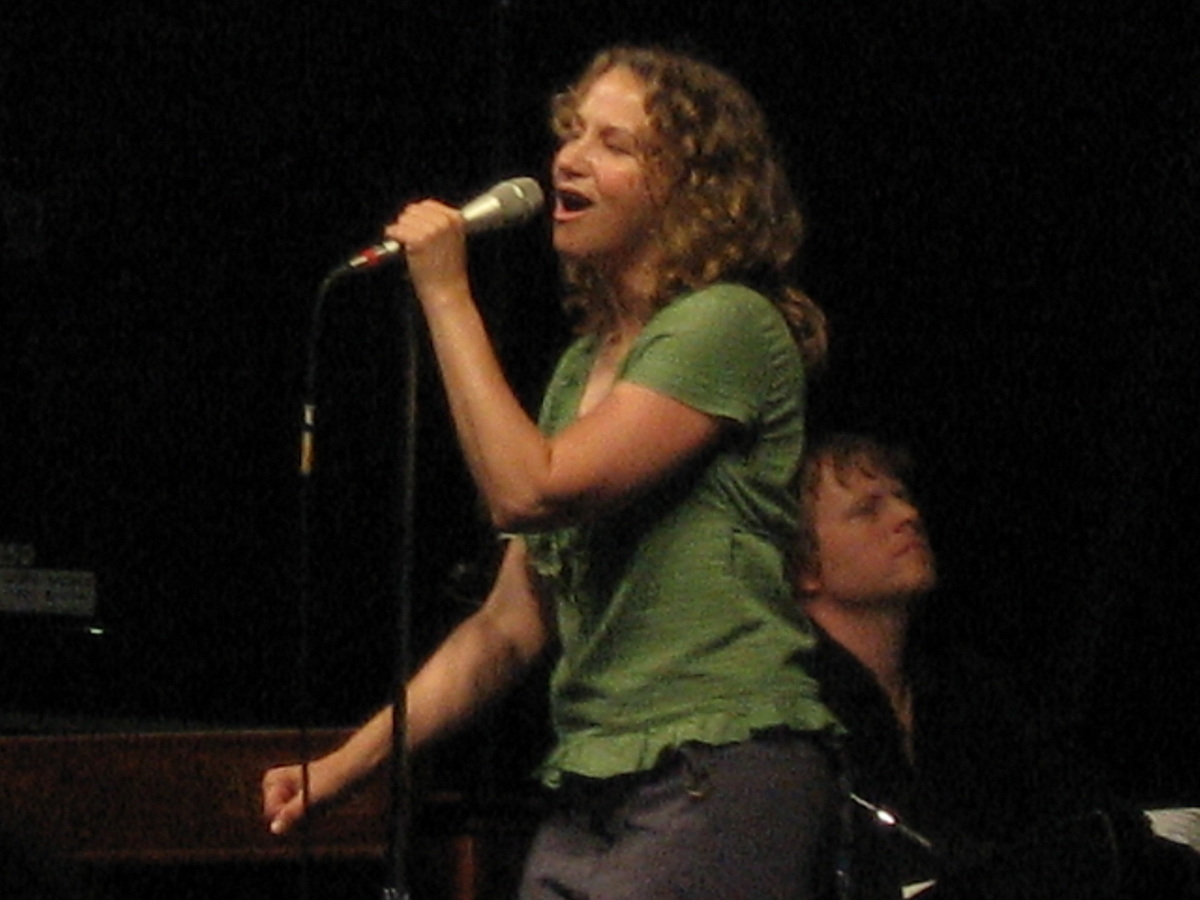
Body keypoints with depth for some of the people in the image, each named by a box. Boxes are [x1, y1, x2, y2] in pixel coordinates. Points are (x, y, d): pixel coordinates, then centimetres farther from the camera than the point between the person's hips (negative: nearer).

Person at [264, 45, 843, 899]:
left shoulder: (730, 327, -6)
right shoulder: (583, 367, 19)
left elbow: (529, 491, -16)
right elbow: (511, 626, 20)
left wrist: (447, 296, -7)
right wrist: (346, 764, 16)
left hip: (720, 789, -8)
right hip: (589, 799, 8)